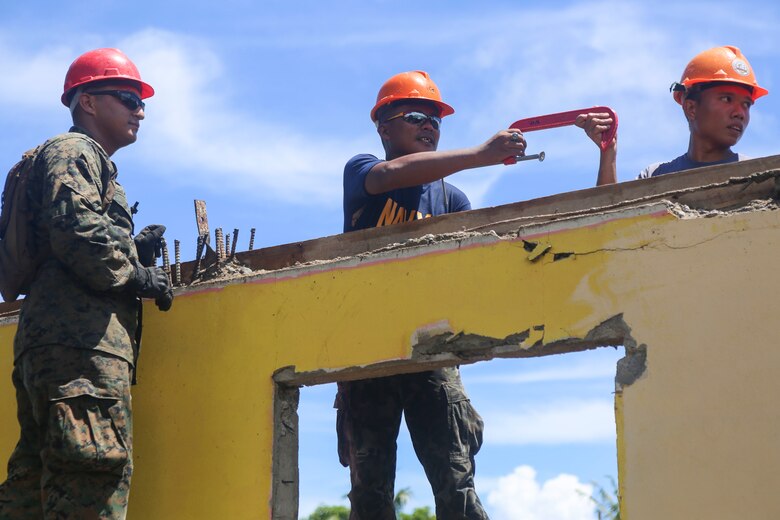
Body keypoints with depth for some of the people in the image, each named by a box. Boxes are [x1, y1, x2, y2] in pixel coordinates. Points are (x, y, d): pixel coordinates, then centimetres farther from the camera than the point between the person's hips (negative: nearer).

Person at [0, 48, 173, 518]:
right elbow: (76, 231, -16)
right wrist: (137, 276, -6)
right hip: (81, 344, -10)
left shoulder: (88, 162, 33)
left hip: (50, 346, 10)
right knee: (98, 480, -19)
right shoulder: (72, 152, 3)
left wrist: (135, 249, 14)